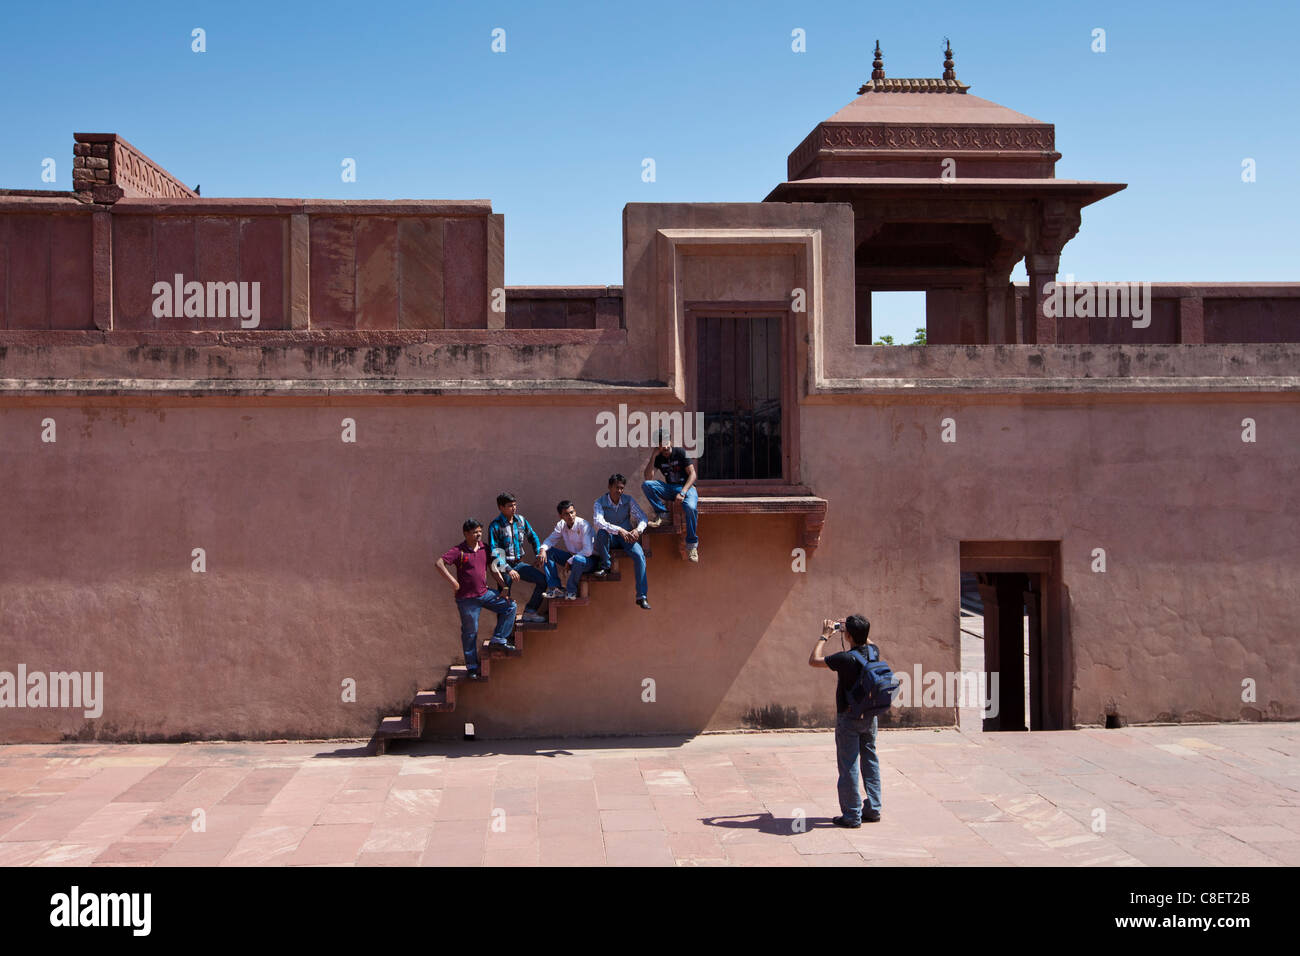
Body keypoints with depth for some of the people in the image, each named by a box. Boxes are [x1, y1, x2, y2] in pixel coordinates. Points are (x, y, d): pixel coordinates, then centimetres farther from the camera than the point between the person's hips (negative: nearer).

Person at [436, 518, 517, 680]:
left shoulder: (484, 549, 5)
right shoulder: (459, 551, -12)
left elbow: (492, 570, 14)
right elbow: (439, 563, -20)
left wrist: (503, 588, 10)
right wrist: (453, 581, -23)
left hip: (485, 593, 6)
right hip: (467, 598, -6)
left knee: (509, 606, 2)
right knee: (470, 632, 2)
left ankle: (499, 638, 8)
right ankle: (472, 667, 14)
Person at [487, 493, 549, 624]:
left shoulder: (521, 520, 5)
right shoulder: (495, 526, -11)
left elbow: (533, 537, 20)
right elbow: (494, 552, -16)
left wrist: (539, 554, 6)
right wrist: (509, 570, -22)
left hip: (519, 563, 5)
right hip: (504, 565, -5)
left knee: (543, 580, -6)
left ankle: (529, 612, 2)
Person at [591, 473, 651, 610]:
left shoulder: (628, 500, -1)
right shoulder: (600, 503, -11)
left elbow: (642, 517, -3)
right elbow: (598, 521, -29)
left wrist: (638, 529, -27)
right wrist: (619, 530, -41)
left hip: (627, 536, 2)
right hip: (610, 538, -2)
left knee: (640, 556, -26)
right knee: (602, 532, -37)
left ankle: (642, 596, -26)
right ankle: (605, 566, -16)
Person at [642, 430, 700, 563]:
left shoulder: (680, 452, -6)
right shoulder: (658, 458, 5)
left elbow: (692, 474, -10)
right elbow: (648, 477, -8)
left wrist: (682, 492, -23)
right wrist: (653, 456, -12)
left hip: (687, 487, -4)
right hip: (669, 488, 4)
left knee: (691, 507, -38)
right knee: (645, 485, -21)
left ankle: (692, 544, -25)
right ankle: (662, 514, -15)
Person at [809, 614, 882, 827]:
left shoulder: (846, 658, -21)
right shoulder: (873, 652, -3)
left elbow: (813, 660, -11)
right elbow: (868, 642, 24)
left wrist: (824, 636, -3)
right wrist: (851, 627, 20)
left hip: (848, 717, -6)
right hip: (870, 716, 6)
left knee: (848, 766, 0)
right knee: (870, 761, 15)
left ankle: (852, 815, 3)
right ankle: (873, 809, 20)